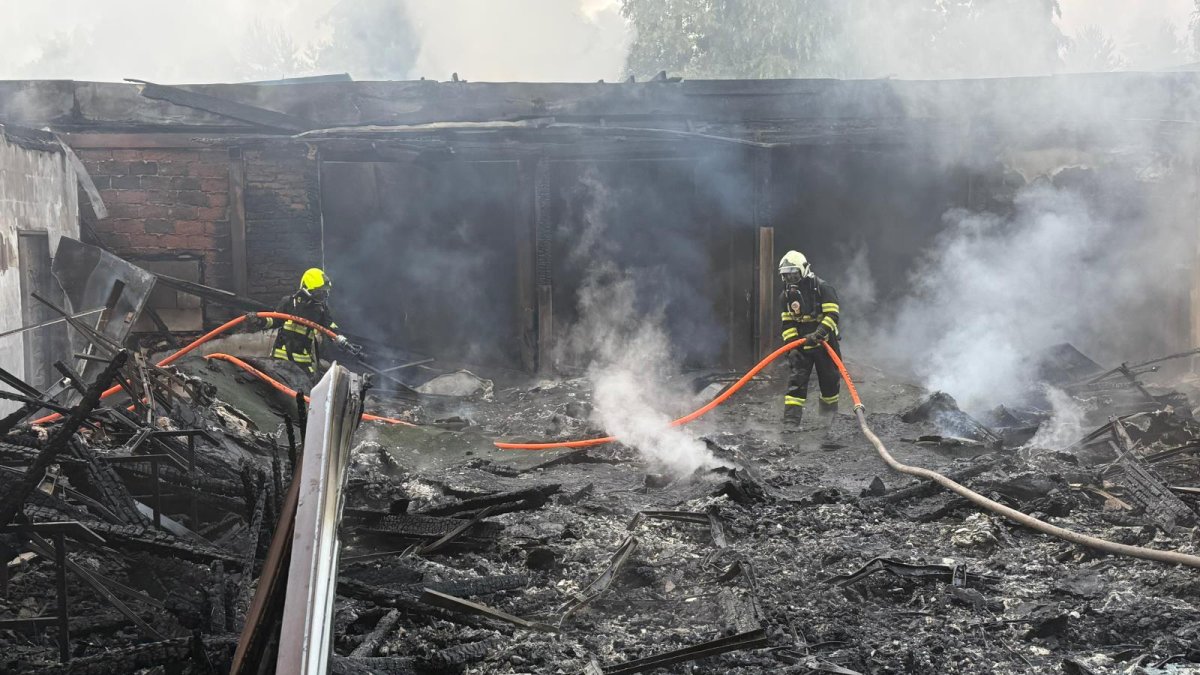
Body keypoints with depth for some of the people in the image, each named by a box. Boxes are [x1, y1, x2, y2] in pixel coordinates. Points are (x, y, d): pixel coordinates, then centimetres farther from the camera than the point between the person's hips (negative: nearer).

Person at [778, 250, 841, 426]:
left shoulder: (822, 288, -11)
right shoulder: (786, 295, 5)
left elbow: (832, 315, -18)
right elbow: (787, 323, 9)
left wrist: (819, 334, -30)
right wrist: (791, 344, -4)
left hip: (824, 343, -3)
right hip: (802, 344, 3)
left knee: (829, 379, 9)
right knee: (797, 379, -9)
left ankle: (830, 414, 29)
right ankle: (791, 418, -15)